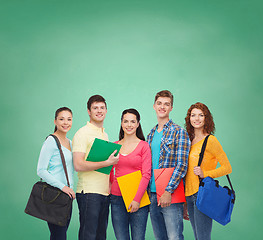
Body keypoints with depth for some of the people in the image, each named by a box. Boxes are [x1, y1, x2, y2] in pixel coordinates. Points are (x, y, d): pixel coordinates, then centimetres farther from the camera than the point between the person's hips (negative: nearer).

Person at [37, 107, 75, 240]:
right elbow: (41, 170, -14)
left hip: (67, 194, 8)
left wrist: (70, 189, 11)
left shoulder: (69, 142, 15)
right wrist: (62, 186, -19)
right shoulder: (51, 141, -10)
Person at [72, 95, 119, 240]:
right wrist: (107, 163, -19)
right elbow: (78, 165, -18)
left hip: (105, 192, 8)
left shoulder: (104, 134, 18)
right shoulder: (82, 133, -8)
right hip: (89, 192, -8)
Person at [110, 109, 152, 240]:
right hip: (117, 198, 3)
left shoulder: (144, 146, -1)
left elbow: (146, 175, -6)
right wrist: (112, 188, 3)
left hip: (138, 199, -3)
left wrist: (137, 199, -13)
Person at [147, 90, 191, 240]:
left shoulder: (179, 132, -6)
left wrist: (168, 191, -19)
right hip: (152, 194, 6)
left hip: (171, 195, -6)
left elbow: (182, 166, -12)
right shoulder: (151, 135, 15)